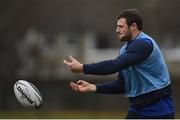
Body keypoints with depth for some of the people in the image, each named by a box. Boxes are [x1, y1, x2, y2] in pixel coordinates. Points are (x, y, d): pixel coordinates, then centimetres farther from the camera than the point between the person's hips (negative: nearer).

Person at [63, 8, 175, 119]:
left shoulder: (144, 44, -18)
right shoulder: (124, 49, 11)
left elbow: (114, 65, -28)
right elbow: (122, 85, 9)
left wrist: (82, 68, -24)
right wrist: (93, 87, -3)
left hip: (158, 111, -8)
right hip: (137, 109, 8)